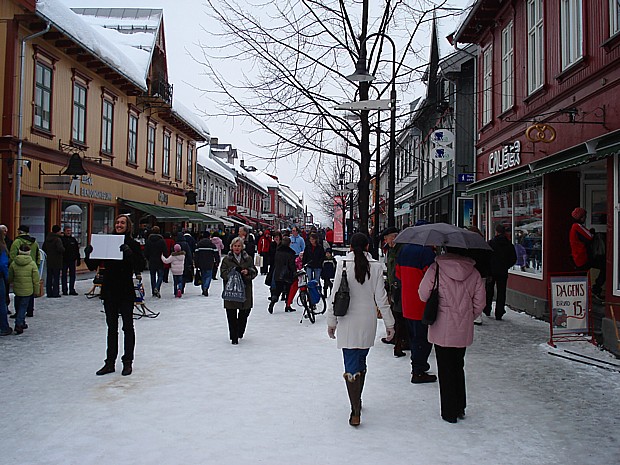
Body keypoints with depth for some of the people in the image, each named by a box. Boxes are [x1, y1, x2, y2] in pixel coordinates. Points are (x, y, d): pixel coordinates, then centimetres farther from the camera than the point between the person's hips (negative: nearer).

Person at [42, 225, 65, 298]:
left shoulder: (47, 239, 9)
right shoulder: (58, 239, -15)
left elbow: (44, 248, 20)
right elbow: (60, 249, -27)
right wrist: (63, 250, -6)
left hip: (49, 261, 7)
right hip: (56, 261, -7)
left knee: (49, 277, 11)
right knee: (56, 277, -1)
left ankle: (49, 293, 14)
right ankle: (55, 293, -1)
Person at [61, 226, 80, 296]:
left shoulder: (73, 239, 10)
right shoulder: (61, 239, -2)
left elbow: (77, 250, 14)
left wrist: (78, 260, 11)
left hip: (72, 260, 3)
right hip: (64, 260, -3)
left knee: (72, 275, 5)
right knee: (64, 275, 3)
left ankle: (72, 290, 10)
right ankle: (64, 290, 9)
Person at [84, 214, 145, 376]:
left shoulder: (133, 244, -6)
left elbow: (141, 265, -16)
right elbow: (93, 266, 4)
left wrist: (129, 254, -31)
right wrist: (88, 254, -15)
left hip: (126, 291, -4)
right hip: (109, 291, 4)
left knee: (127, 327, 6)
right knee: (111, 328, 13)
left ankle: (128, 362, 17)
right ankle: (110, 362, 21)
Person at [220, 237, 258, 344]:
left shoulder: (248, 259, 10)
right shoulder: (226, 259, 5)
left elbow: (254, 272, 6)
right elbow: (223, 273, -3)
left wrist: (248, 272, -15)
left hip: (245, 290, 2)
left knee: (245, 311, 9)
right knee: (231, 315, -2)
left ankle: (240, 332, 33)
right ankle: (234, 337, 6)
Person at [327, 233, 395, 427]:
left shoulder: (342, 265, -7)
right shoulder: (376, 267, -4)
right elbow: (381, 298, -2)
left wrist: (331, 322, 4)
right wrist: (389, 323, 6)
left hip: (347, 323, -2)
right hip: (368, 323, 2)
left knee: (351, 365, 0)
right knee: (361, 362, 18)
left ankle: (356, 411, -5)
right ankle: (357, 401, 33)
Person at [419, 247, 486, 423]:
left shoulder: (435, 269, -12)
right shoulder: (473, 273, -1)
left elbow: (423, 295, -6)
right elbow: (480, 302, 3)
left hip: (442, 329, -4)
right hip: (464, 331, 4)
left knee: (445, 370, 7)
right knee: (458, 367, 20)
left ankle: (449, 412, 15)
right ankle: (460, 408, 29)